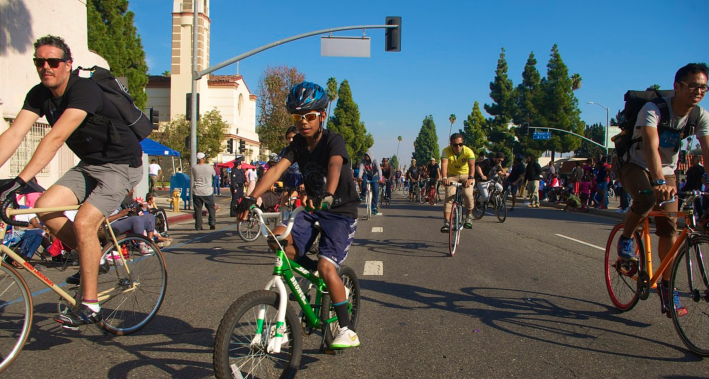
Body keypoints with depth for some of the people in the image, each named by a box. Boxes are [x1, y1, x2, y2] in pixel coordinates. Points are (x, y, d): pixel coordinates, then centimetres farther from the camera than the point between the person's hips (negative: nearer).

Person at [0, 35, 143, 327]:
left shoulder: (84, 90, -24)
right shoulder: (39, 95, 0)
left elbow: (56, 138, -35)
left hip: (121, 164, -7)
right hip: (88, 165, 8)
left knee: (83, 223, -20)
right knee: (45, 208, -10)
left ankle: (90, 306, -7)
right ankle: (93, 257, 12)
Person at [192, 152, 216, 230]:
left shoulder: (194, 168, -5)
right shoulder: (209, 167, -5)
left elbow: (192, 179, 3)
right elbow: (214, 175, 12)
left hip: (197, 192, 0)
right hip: (208, 191, 0)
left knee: (198, 209, 6)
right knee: (211, 208, 11)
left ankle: (198, 226, 6)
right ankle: (212, 223, 3)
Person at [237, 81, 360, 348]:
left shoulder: (333, 141, -16)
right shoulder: (298, 144, 0)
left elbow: (335, 166, -37)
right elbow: (277, 170, -14)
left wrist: (328, 195, -58)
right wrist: (252, 197, -30)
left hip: (341, 213, -6)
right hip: (314, 210, 6)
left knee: (327, 267, -23)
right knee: (278, 238, -20)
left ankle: (347, 331, -7)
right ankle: (312, 270, 8)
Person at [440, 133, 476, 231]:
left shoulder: (468, 151, -23)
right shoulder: (446, 151, -21)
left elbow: (472, 165, -38)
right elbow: (444, 164, -37)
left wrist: (470, 178, -56)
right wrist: (444, 177, -55)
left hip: (466, 175, -1)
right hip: (452, 176, 1)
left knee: (468, 194, -22)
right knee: (449, 196, -17)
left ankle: (469, 216, 4)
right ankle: (446, 222, -17)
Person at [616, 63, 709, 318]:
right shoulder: (653, 109, -26)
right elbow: (651, 146, -40)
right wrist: (659, 182, -55)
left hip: (666, 171, 4)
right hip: (637, 165, -4)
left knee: (669, 228, -6)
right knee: (646, 198, -37)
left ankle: (666, 286, 7)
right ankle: (625, 239, -8)